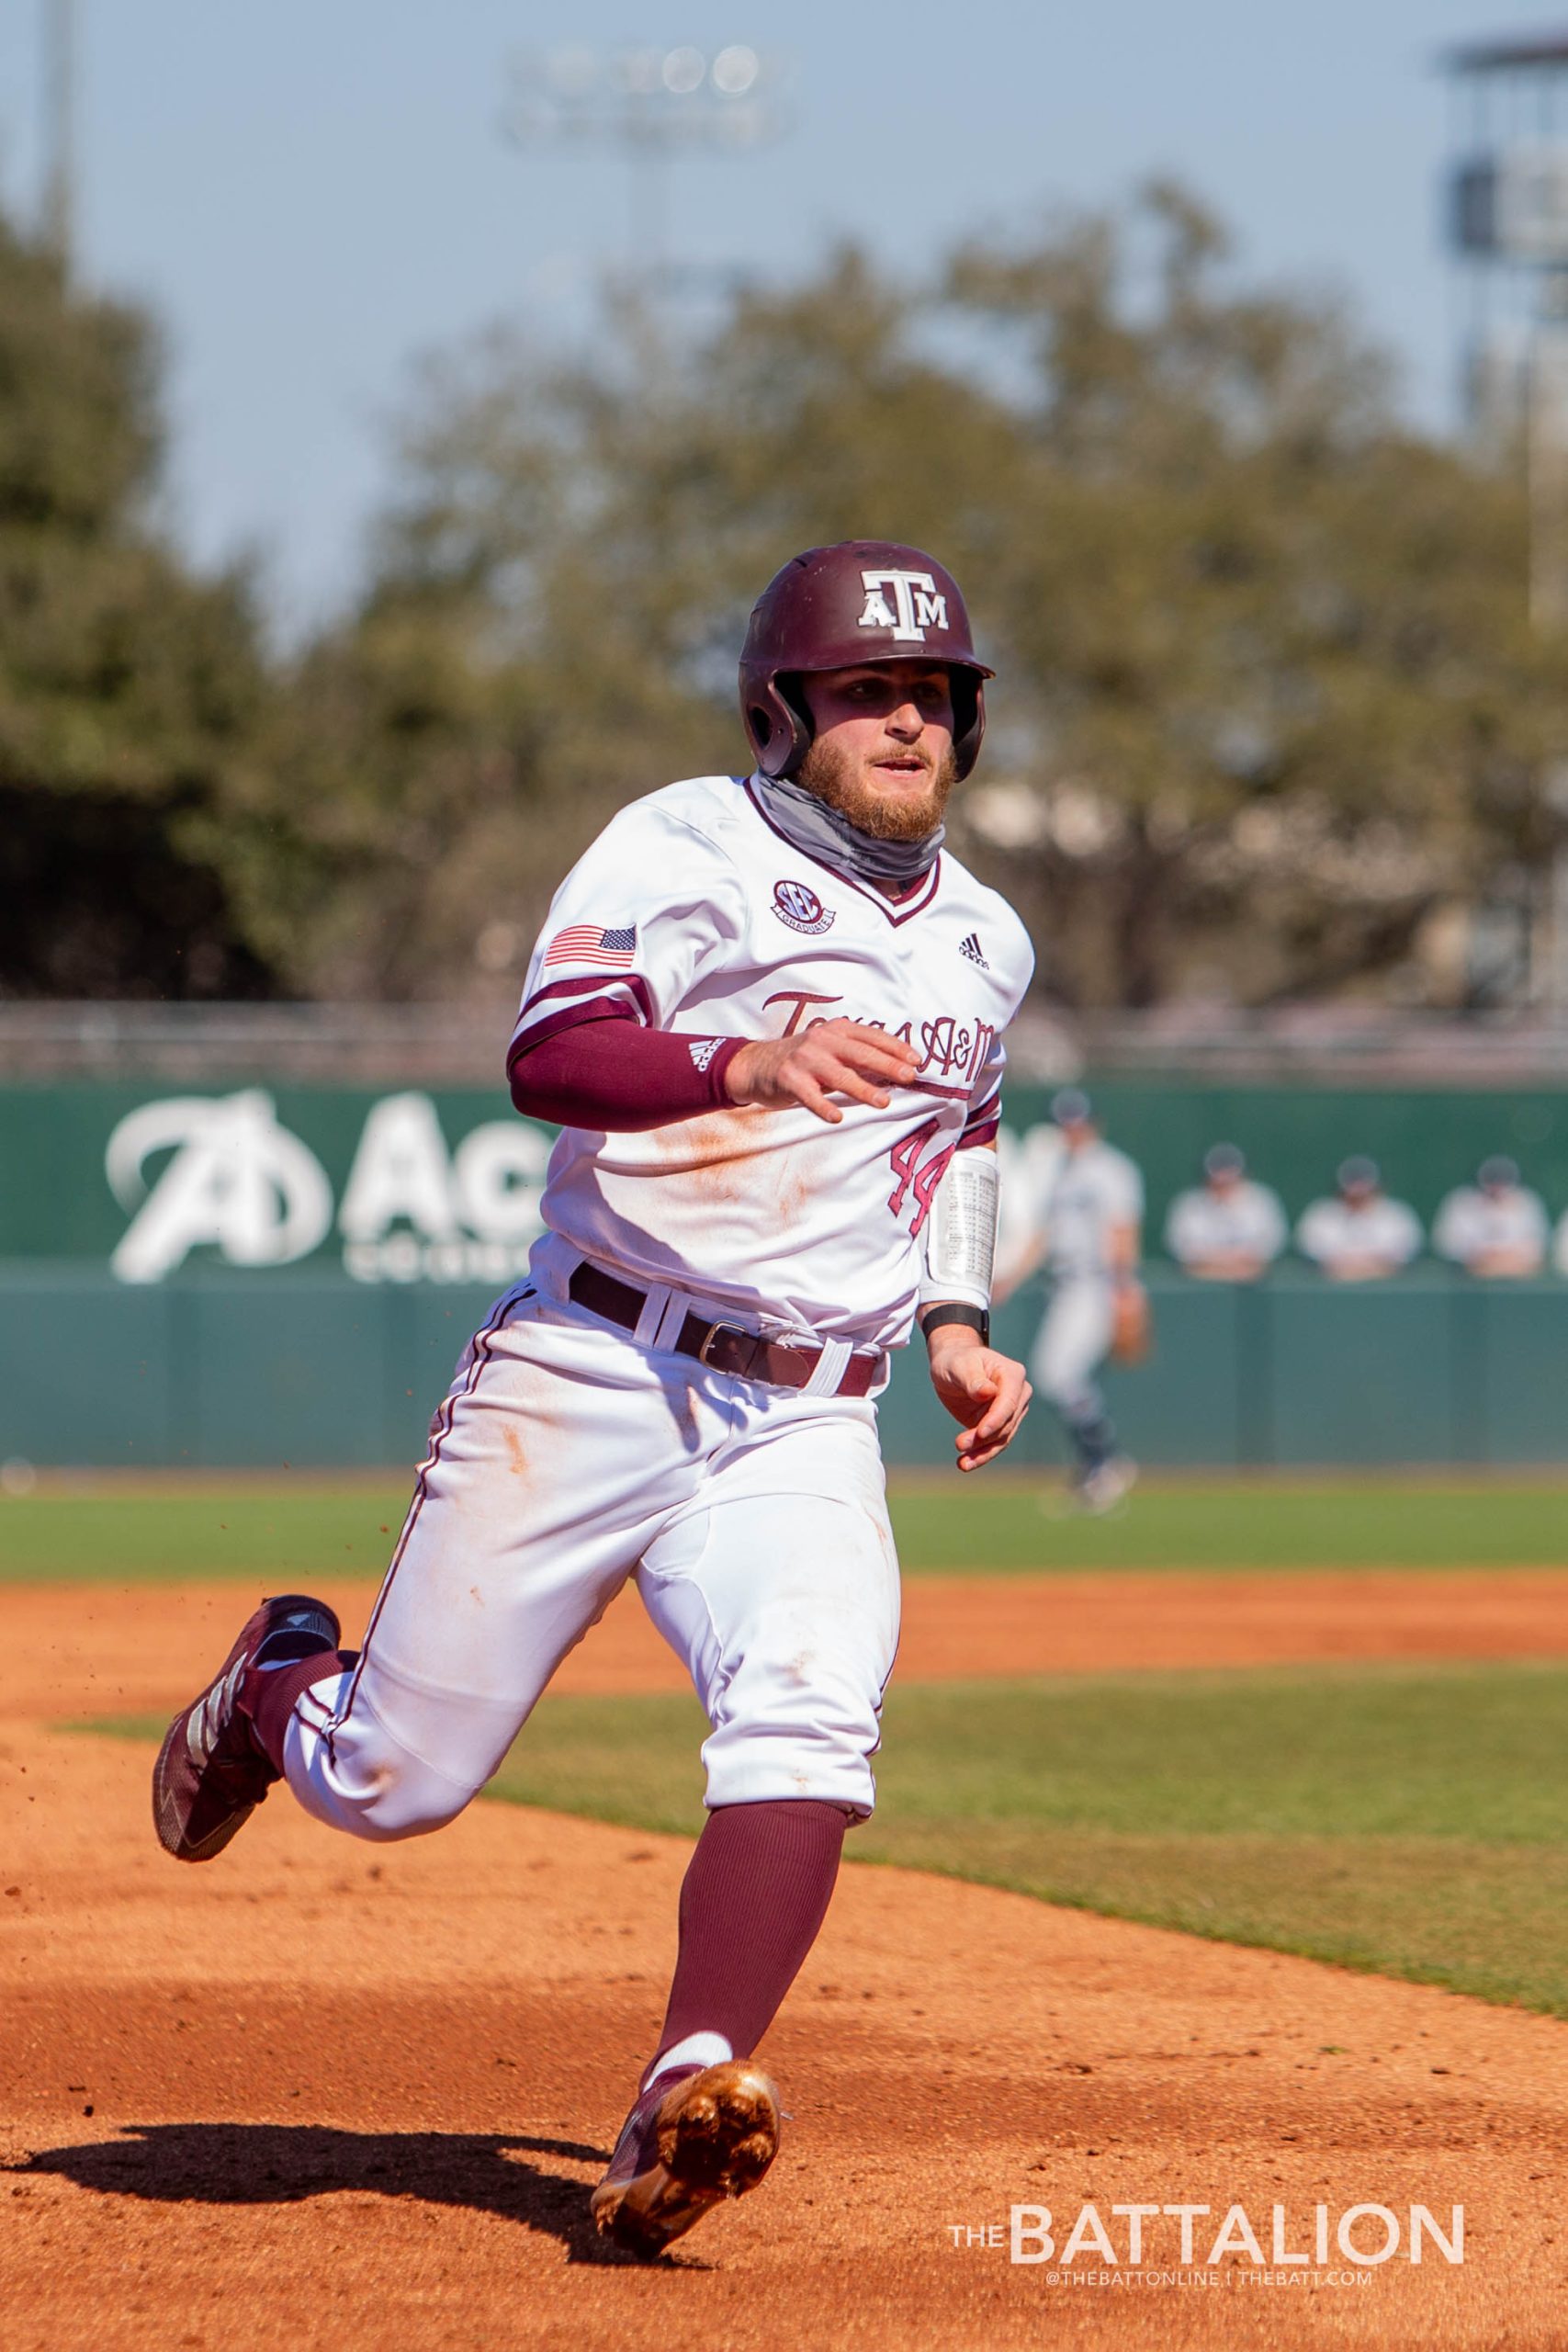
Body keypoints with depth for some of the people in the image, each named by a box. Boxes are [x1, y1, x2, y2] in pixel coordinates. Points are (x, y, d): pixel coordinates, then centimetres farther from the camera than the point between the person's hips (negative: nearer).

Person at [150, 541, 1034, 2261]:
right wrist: (751, 1061, -37)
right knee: (395, 1778, 2)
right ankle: (280, 1684, 39)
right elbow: (549, 1056, -20)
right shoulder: (686, 848, -5)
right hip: (587, 1382, -3)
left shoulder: (985, 942, 14)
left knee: (811, 1715, -26)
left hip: (801, 1429, 3)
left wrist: (954, 1322, 17)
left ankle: (687, 2098, -35)